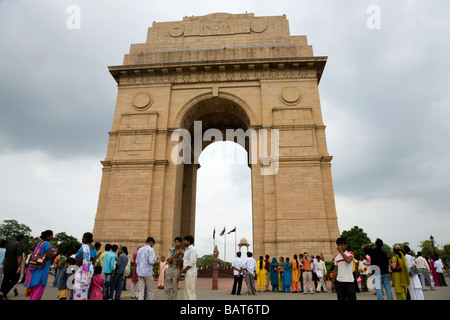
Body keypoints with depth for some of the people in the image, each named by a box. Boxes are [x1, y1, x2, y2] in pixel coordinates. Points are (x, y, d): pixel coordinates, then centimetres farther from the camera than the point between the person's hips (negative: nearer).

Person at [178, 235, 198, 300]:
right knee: (186, 292, 11)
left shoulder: (192, 249, -11)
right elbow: (183, 262, 16)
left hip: (191, 274, -9)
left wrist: (181, 272, -11)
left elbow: (191, 263, -17)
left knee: (191, 292, -6)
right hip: (187, 273, 9)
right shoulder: (186, 250, 16)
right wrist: (180, 273, 8)